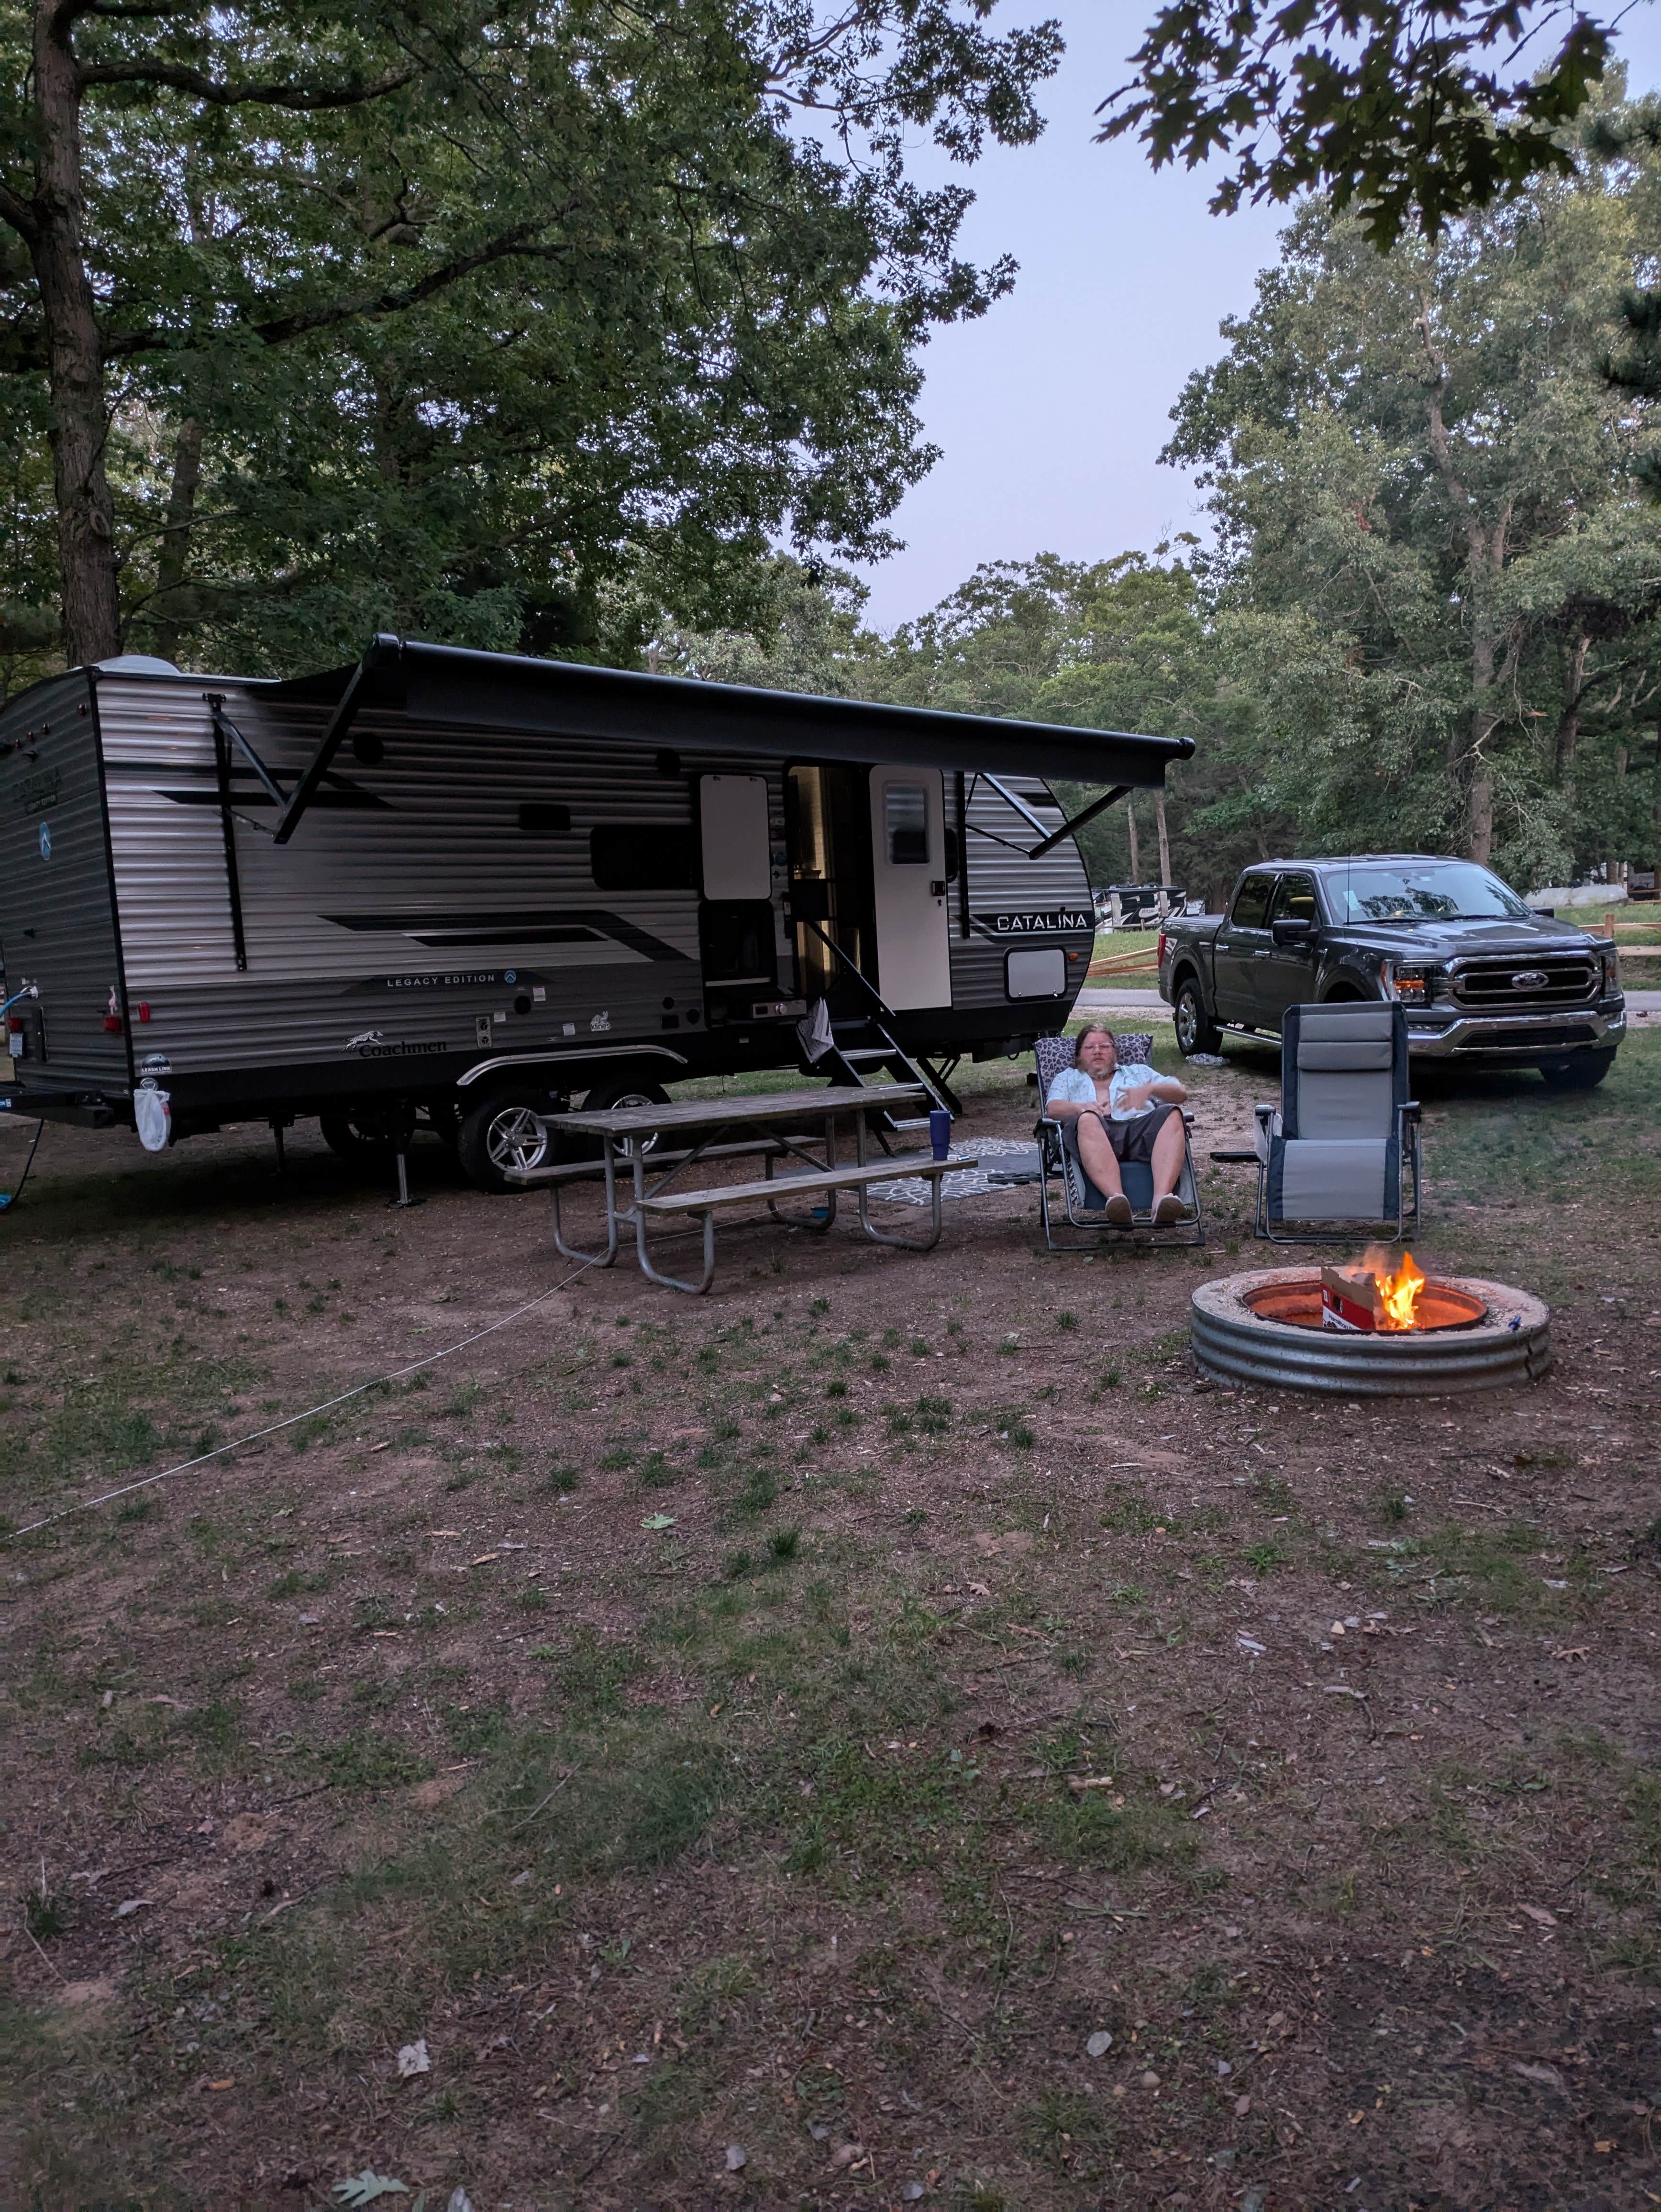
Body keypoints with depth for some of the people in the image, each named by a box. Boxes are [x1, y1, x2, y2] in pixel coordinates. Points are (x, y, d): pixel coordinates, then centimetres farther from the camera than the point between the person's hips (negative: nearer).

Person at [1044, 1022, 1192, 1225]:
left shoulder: (1138, 1072, 38)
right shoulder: (1068, 1078, 36)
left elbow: (1180, 1093, 24)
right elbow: (1053, 1108, 14)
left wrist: (1149, 1089, 1)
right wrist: (1081, 1107, -10)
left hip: (1141, 1127, 2)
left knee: (1171, 1115, -32)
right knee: (1088, 1119, -39)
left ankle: (1162, 1198, -51)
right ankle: (1115, 1198, -58)